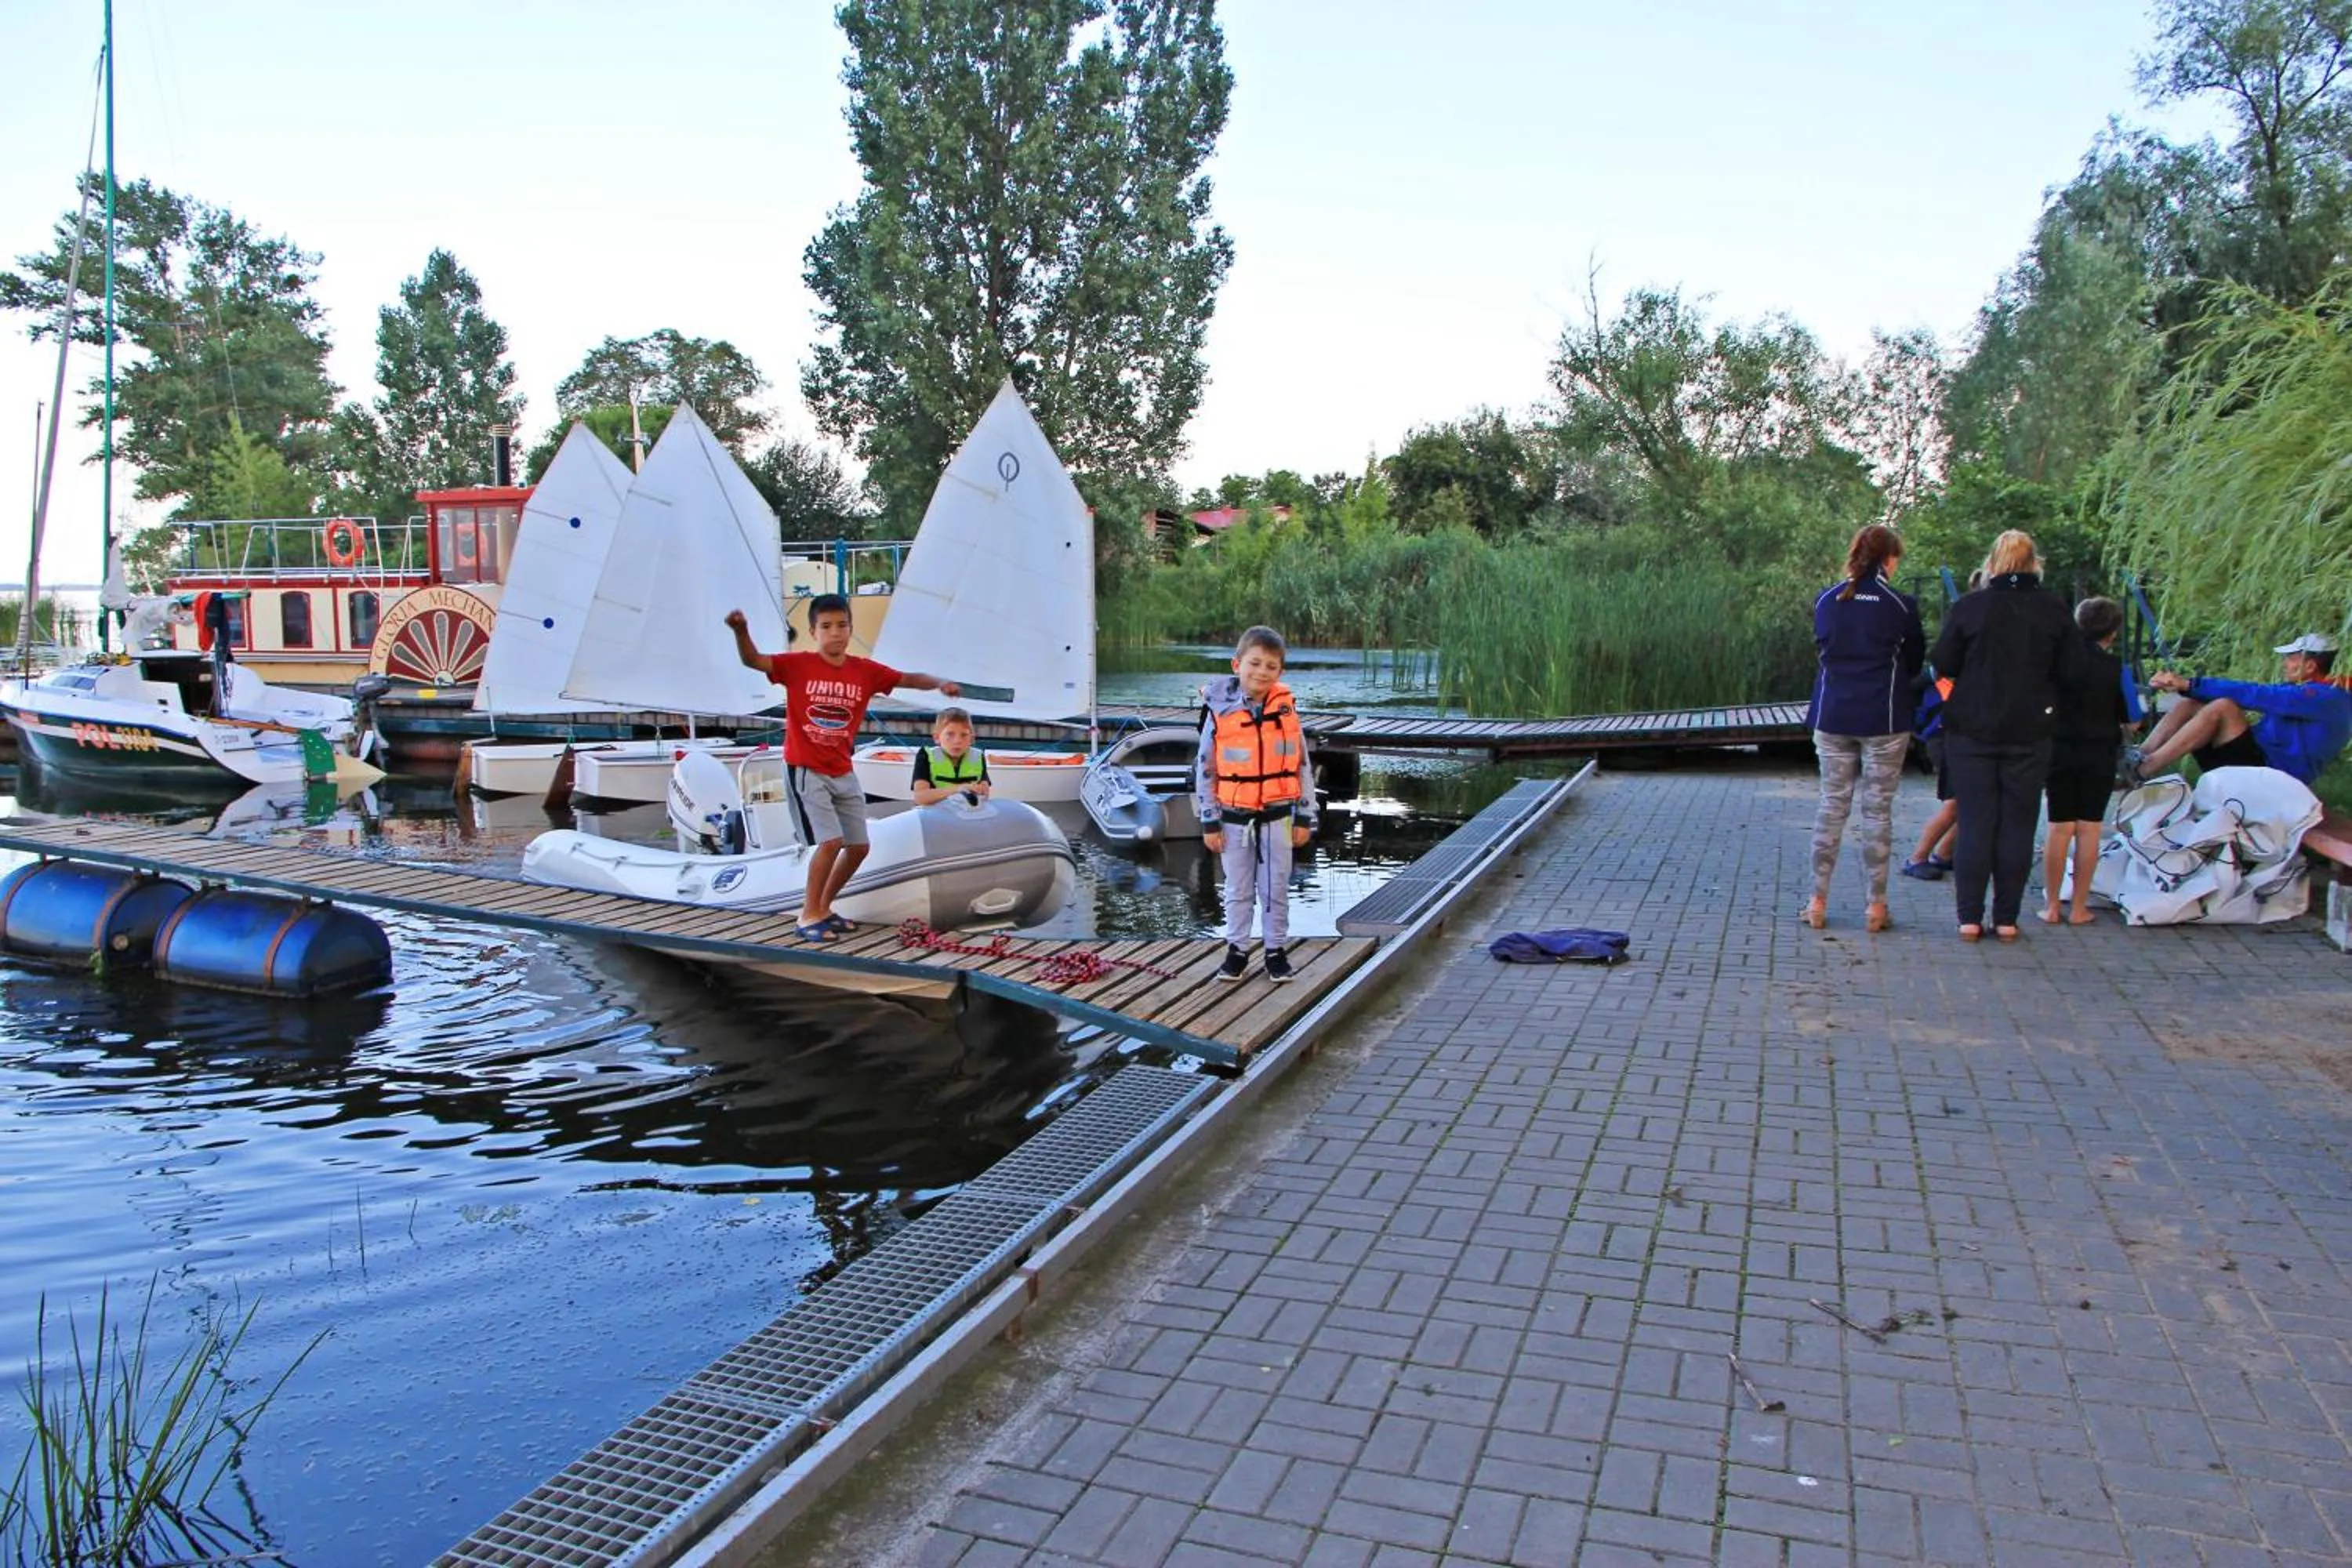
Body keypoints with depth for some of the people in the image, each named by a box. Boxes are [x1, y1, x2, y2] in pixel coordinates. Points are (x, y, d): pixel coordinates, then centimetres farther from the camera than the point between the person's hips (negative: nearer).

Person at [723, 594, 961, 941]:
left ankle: (823, 908, 29)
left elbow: (909, 678, 0)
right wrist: (741, 631, -41)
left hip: (843, 774, 6)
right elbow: (752, 660, -22)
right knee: (831, 841, -17)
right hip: (805, 771, -6)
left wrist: (939, 683, -19)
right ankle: (807, 917, 0)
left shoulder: (865, 671, -2)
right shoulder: (798, 665, -12)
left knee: (859, 847, 9)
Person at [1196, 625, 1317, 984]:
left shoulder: (1286, 710, -4)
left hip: (1277, 816, 1)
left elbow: (1303, 766, 2)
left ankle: (1276, 950, 22)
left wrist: (1304, 817, 1)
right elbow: (1205, 770, -3)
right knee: (1238, 891, 12)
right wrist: (1209, 822, -3)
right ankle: (1237, 950, 24)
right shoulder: (1220, 712, -9)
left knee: (1276, 889, 9)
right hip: (1235, 818, 0)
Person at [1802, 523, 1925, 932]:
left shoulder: (1826, 600, 0)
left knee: (1832, 806, 9)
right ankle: (1876, 905, 9)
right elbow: (1913, 664, 5)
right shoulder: (1901, 605, -8)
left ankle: (1818, 901, 9)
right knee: (1878, 811, 4)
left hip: (1832, 717, 3)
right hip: (1884, 720, -3)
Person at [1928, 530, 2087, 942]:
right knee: (2017, 823, 7)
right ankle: (2006, 918, 10)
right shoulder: (2053, 610, -3)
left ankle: (1970, 917, 5)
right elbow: (2072, 671, -1)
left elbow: (1942, 665, -3)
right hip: (2029, 733, 1)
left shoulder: (1968, 607, -7)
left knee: (1975, 822, 4)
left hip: (1971, 731, -1)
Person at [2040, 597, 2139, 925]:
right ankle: (2079, 908, 6)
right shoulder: (2116, 668, -8)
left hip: (2059, 750, 1)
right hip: (2100, 755, -1)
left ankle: (2051, 906, 6)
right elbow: (2130, 721, -2)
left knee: (2059, 828, 5)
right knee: (2088, 828, 3)